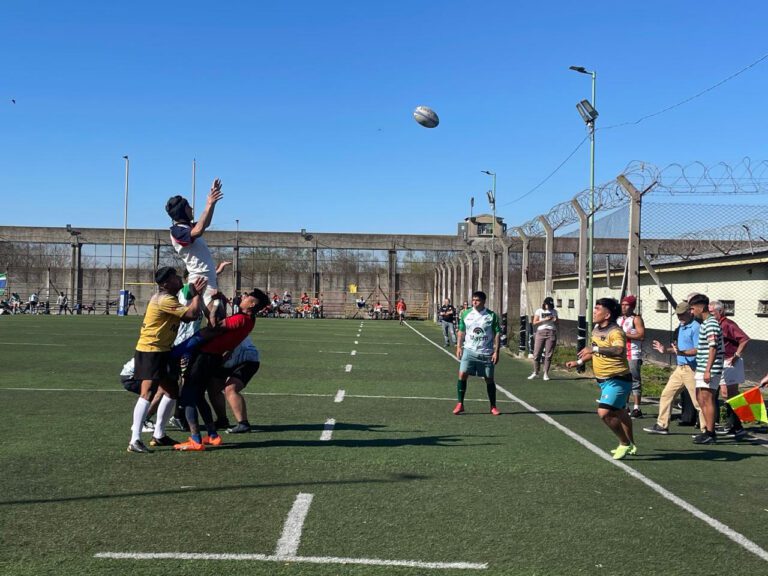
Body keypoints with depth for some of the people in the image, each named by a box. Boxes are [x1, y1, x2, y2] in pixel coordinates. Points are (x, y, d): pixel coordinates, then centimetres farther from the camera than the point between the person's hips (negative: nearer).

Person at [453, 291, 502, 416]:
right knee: (462, 374, -12)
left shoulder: (492, 316, -3)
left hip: (486, 353, -1)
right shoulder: (465, 314, 3)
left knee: (489, 379, 6)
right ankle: (460, 404, -2)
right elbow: (461, 332, 11)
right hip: (469, 350, 1)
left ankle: (493, 407, 20)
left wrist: (496, 351, -7)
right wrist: (459, 347, 2)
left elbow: (497, 334, -1)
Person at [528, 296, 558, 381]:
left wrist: (555, 321, -2)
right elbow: (534, 323, 1)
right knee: (537, 353, -2)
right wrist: (544, 320, -9)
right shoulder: (539, 311, 7)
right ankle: (535, 372, 11)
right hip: (541, 332, -1)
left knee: (548, 354, -3)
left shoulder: (554, 311, 14)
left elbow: (556, 324, 21)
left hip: (551, 333, 1)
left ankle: (546, 373, 3)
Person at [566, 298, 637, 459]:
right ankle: (630, 445, 38)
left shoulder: (615, 332, -23)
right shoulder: (596, 329, 6)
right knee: (619, 413, 22)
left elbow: (619, 350, -44)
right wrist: (579, 362, 23)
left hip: (617, 380, -9)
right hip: (604, 379, 9)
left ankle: (625, 444, 1)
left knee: (604, 412, -18)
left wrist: (595, 349, -49)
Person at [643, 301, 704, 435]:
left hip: (691, 369, -9)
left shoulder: (695, 327, -13)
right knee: (666, 394, 12)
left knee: (698, 401, -5)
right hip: (680, 368, 9)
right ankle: (662, 425, 20)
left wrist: (682, 352, -34)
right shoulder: (680, 327, 16)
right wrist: (665, 350, 9)